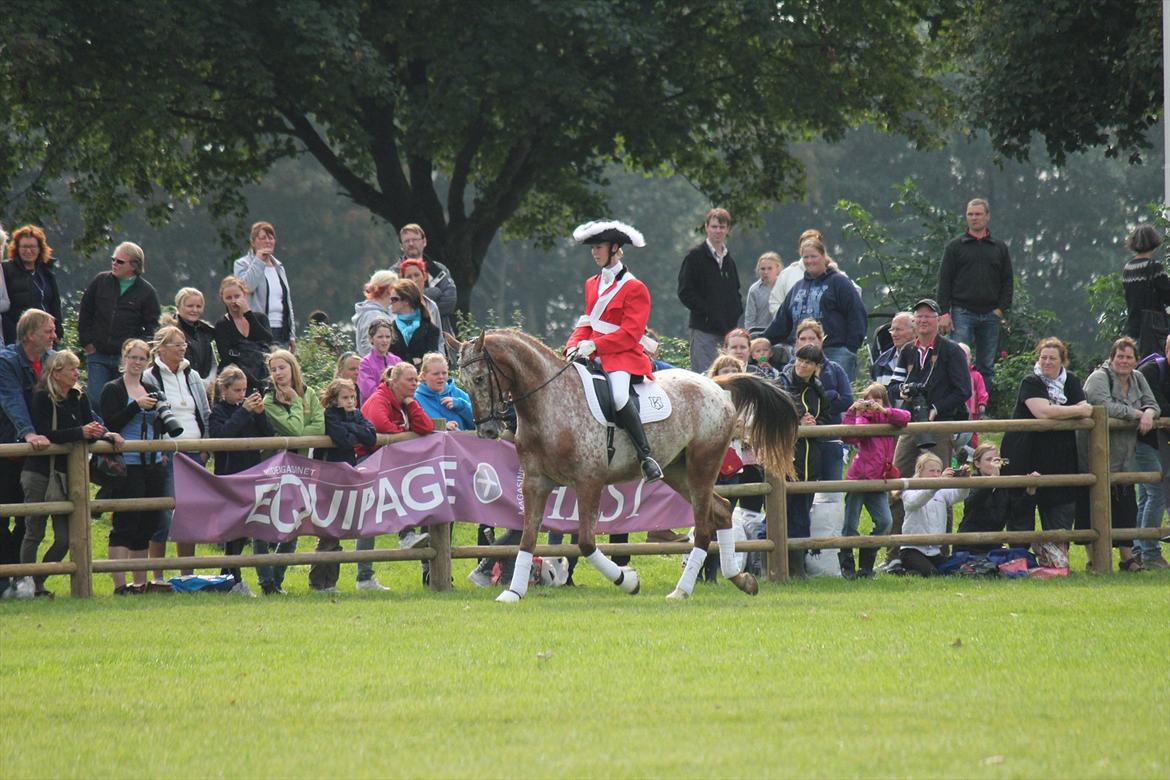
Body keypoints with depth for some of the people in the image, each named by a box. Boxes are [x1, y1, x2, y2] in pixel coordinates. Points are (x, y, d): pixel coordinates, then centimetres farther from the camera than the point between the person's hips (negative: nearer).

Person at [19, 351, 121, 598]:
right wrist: (80, 432, -25)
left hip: (66, 475, 6)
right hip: (39, 474, -6)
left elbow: (90, 430, 9)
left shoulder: (79, 398, 8)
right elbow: (45, 434, -23)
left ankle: (39, 582, 17)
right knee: (34, 533, -1)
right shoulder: (41, 399, -12)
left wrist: (107, 436, -12)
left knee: (65, 538, 3)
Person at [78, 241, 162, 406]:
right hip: (98, 355, 2)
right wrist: (86, 342, 6)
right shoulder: (100, 282, 6)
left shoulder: (147, 292, 0)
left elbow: (151, 327, 3)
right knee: (96, 399, -4)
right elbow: (84, 314, 13)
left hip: (127, 359, -2)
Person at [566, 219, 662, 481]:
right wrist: (575, 346, -2)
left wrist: (594, 345, -21)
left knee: (619, 396, -34)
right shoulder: (592, 284, 18)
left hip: (623, 356, -8)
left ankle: (647, 458, -31)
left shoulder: (634, 288, -6)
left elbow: (630, 333, -13)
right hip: (594, 357, 8)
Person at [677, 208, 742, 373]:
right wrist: (706, 311, -15)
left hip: (728, 328, 6)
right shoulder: (695, 257, -3)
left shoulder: (729, 260, 18)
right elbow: (685, 292, -9)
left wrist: (737, 311, 8)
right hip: (704, 327, -6)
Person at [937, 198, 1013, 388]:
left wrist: (1001, 309, -1)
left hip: (990, 315, 2)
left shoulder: (999, 248, 12)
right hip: (962, 313, -2)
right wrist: (944, 313, -6)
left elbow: (1007, 281, 12)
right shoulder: (955, 247, 6)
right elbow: (944, 281, 3)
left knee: (986, 366, 4)